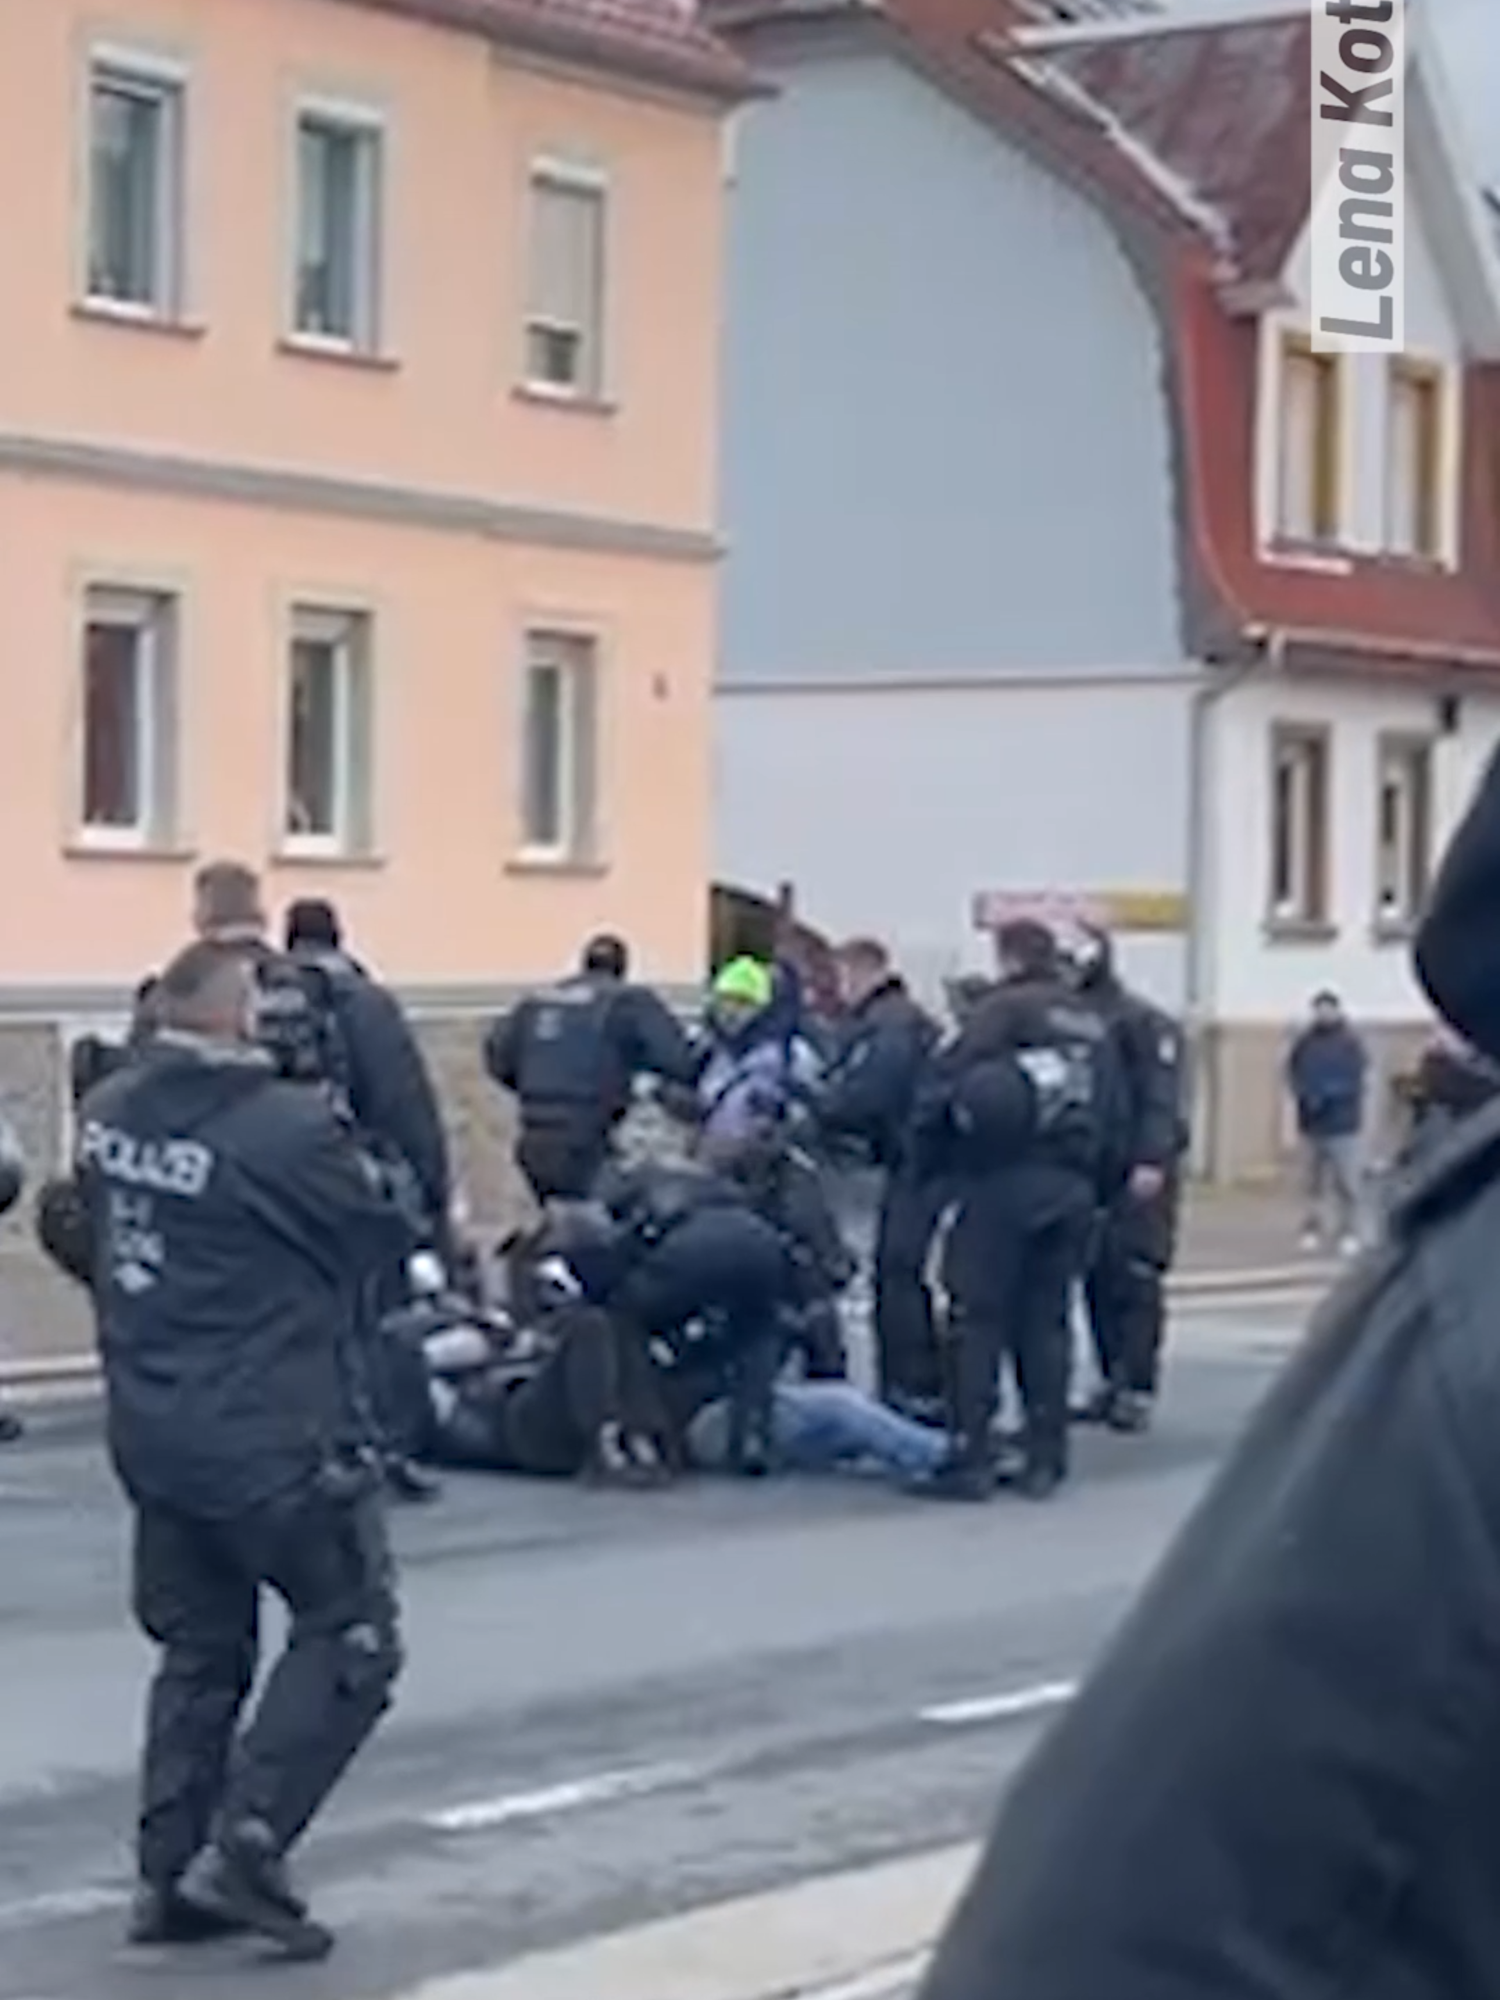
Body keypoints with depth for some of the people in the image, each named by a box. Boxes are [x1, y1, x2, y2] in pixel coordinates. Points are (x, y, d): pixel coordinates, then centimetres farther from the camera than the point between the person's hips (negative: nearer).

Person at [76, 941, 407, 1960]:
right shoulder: (289, 1128, -21)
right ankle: (244, 1845, -2)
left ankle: (171, 1876, 19)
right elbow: (383, 1230, -9)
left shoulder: (108, 1111, 0)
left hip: (152, 1431, 7)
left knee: (199, 1648, 19)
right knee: (350, 1637, 7)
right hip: (276, 1435, -7)